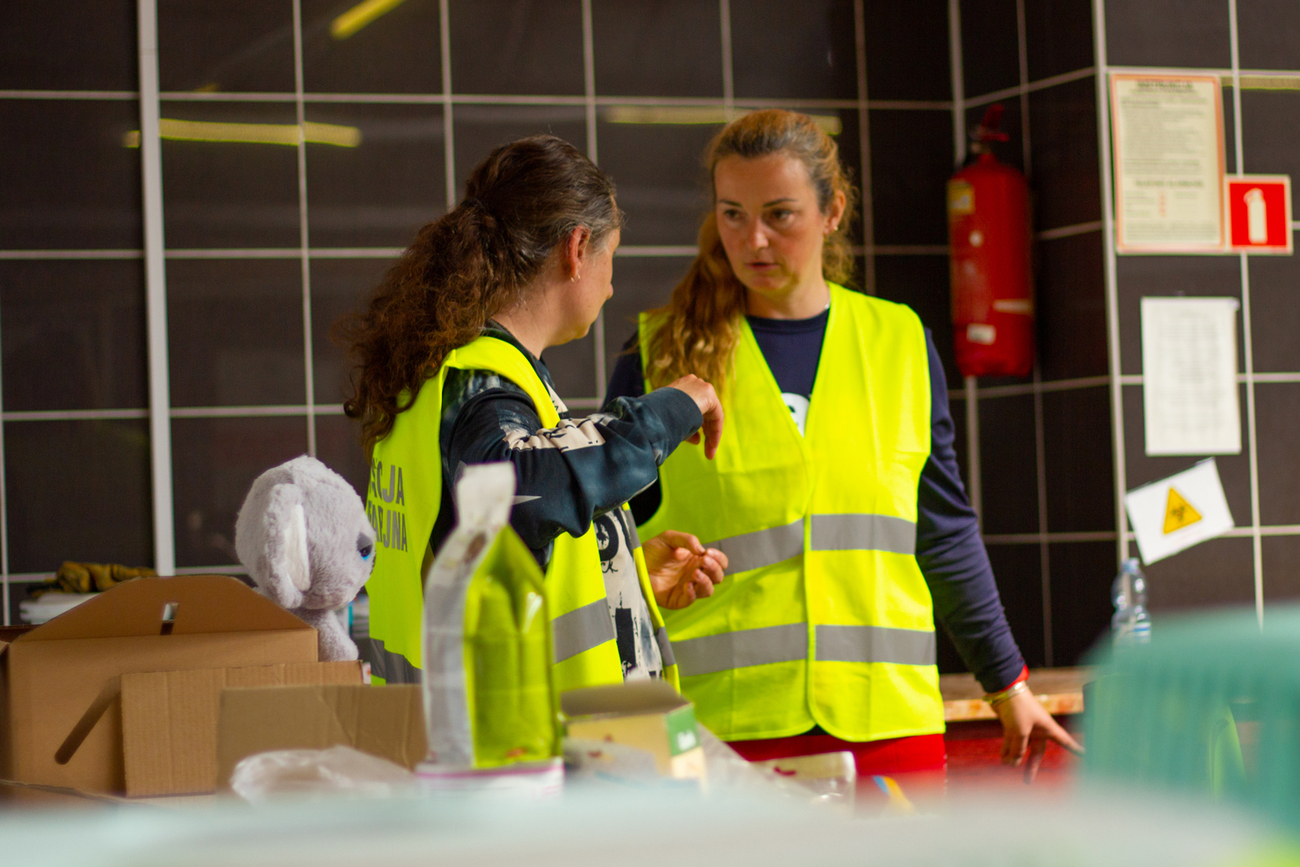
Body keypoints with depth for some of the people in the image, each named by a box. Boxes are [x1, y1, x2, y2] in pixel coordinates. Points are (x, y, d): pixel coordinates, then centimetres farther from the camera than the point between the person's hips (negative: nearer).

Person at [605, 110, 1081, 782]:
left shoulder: (899, 343, 12)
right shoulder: (663, 354, 5)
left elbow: (946, 536, 18)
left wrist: (1007, 686, 20)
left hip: (886, 722, 2)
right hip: (723, 727, -2)